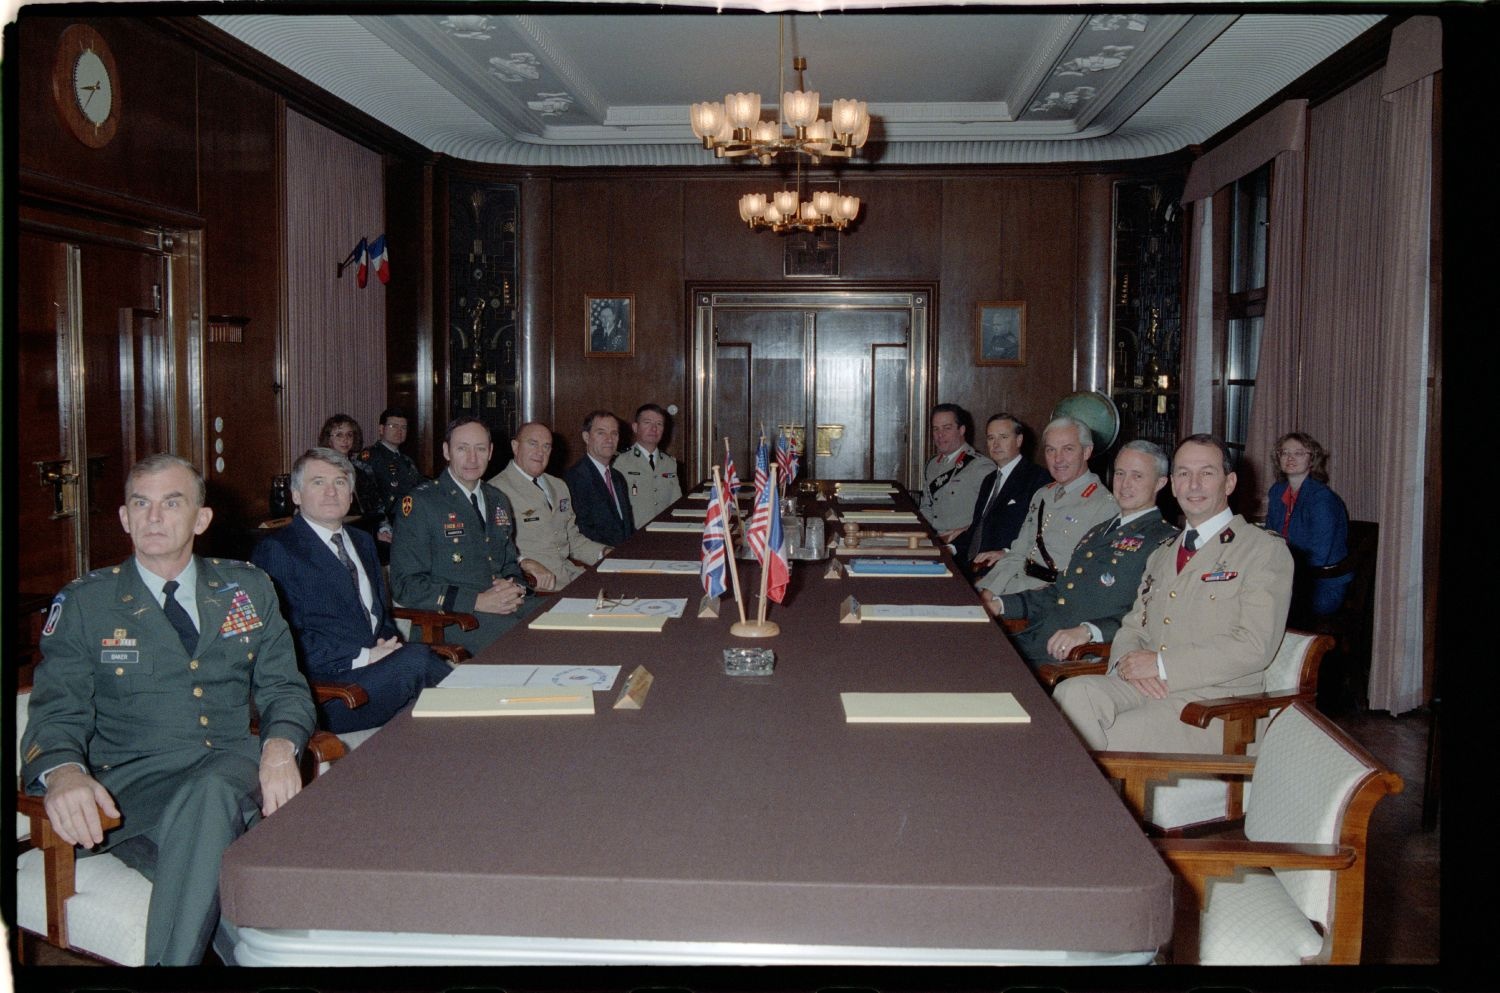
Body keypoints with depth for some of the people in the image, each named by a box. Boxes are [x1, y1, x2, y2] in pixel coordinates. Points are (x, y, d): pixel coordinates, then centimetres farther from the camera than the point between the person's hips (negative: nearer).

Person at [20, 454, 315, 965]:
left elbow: (284, 688, 12)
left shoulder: (249, 588, 15)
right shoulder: (83, 603, 10)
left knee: (211, 796, -36)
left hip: (232, 770, 2)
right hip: (132, 784, -1)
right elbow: (58, 712, 3)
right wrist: (62, 772, -23)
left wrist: (280, 746, -13)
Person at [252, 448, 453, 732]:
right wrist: (363, 656, -16)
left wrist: (387, 643, 3)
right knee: (417, 658, -31)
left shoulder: (362, 542, 24)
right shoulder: (276, 551, -2)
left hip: (376, 667, 6)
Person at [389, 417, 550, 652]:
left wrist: (516, 588, 2)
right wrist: (478, 601, -17)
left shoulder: (498, 501, 19)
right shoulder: (419, 503, -3)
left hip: (506, 605, 7)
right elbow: (406, 586, -9)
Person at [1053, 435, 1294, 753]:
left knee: (1114, 737, -30)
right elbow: (1132, 627, 21)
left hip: (1215, 699, -6)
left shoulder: (1265, 551, 1)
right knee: (1071, 693, -25)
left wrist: (1162, 664, -14)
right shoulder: (1161, 555, 25)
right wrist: (1130, 661, -4)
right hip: (1146, 687, 6)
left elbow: (1253, 647, -11)